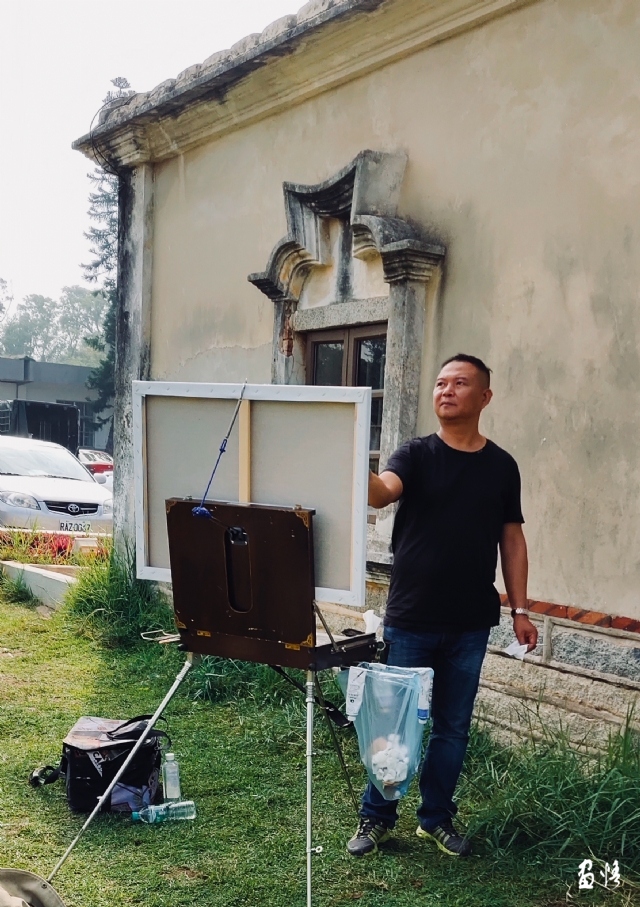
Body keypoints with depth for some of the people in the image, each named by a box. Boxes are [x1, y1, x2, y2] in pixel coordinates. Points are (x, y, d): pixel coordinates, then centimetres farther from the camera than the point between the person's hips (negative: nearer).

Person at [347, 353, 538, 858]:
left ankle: (437, 819, 29)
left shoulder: (502, 466, 5)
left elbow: (512, 539, 9)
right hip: (410, 621, -2)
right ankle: (376, 818, 23)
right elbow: (381, 493, -24)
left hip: (470, 625, 2)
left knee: (453, 727, 13)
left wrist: (520, 609, 5)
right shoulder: (417, 455, -3)